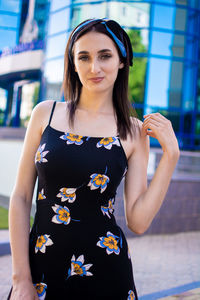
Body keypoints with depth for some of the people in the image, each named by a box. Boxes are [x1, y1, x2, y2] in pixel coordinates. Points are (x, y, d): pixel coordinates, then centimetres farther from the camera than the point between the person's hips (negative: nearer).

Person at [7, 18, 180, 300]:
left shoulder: (134, 131, -1)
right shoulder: (46, 113, -1)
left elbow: (138, 222, -5)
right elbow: (21, 197, 0)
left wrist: (171, 154, -8)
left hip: (105, 275, 0)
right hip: (41, 266, 0)